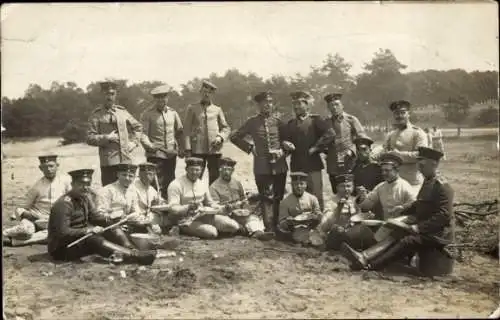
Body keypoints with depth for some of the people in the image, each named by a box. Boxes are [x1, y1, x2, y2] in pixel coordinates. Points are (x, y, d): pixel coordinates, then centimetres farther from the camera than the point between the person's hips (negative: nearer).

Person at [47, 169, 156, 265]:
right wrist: (88, 230, -31)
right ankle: (136, 256, -45)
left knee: (112, 229, -6)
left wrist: (109, 219, -18)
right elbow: (63, 233, -26)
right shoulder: (64, 203, -20)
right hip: (61, 249, -9)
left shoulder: (84, 198, 7)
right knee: (92, 240, -34)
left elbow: (95, 216, 3)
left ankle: (131, 250, -30)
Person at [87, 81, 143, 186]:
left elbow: (138, 127, 23)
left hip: (126, 159, 3)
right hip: (108, 161, -3)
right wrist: (107, 138, -14)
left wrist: (133, 142, 10)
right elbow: (90, 138, -3)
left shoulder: (122, 111, 11)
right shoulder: (96, 115, 1)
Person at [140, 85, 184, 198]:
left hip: (171, 154, 5)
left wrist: (181, 148, 7)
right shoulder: (148, 114, -1)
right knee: (157, 185, -7)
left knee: (169, 184, 10)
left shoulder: (172, 113, 12)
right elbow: (143, 133, -7)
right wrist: (149, 145, -27)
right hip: (155, 154, -4)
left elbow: (179, 132, 18)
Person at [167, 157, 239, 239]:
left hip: (203, 216, 5)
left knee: (234, 226, -12)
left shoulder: (203, 184, 11)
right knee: (211, 232, -30)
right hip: (186, 221, -5)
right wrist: (189, 207, -33)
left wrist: (218, 207, -1)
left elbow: (209, 202, 22)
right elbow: (172, 209, -15)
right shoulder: (176, 185, -9)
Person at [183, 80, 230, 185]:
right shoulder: (192, 109, 9)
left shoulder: (217, 110, 14)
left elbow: (226, 128, 16)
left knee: (215, 178, 2)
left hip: (214, 150, 2)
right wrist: (187, 149, -4)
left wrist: (220, 137, -6)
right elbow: (187, 130, 4)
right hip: (197, 150, -1)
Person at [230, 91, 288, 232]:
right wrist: (250, 148, 2)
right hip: (262, 167, -2)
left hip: (280, 166, 2)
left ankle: (277, 226, 19)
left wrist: (283, 150, -1)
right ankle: (269, 228, -2)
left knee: (278, 197, 8)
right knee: (266, 198, -4)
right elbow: (234, 137, 9)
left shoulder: (278, 121, 7)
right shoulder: (252, 122, 2)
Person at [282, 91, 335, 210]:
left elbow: (330, 133, -13)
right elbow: (286, 140, 20)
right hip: (296, 167, 5)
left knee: (316, 198, -2)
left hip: (313, 166, -5)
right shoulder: (290, 124, 18)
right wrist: (286, 144, -3)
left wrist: (315, 148, -12)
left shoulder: (315, 120, 1)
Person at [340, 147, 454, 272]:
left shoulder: (442, 187, -15)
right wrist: (400, 216, 10)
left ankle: (370, 266, -29)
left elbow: (444, 216, -22)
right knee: (394, 237, -12)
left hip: (437, 234, -8)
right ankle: (363, 257, -30)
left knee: (406, 242, -26)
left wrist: (418, 228, -23)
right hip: (423, 229, 8)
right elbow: (418, 206, 23)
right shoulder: (427, 182, 15)